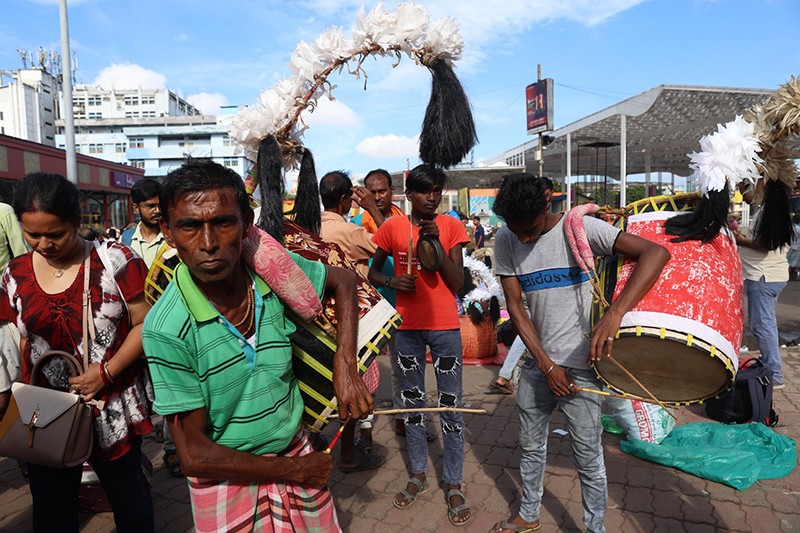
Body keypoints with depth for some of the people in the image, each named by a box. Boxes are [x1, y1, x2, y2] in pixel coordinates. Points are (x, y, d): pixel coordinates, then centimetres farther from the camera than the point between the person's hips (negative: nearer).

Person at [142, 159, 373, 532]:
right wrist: (294, 469, -11)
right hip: (228, 483, -3)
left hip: (297, 452, 4)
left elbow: (343, 281, 2)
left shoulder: (272, 268, -16)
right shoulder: (166, 329, -25)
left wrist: (345, 366, -9)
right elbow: (194, 455, -19)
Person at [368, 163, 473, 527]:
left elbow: (457, 283, -7)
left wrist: (437, 243, -18)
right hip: (407, 327, 2)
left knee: (450, 406, 5)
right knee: (412, 402, 14)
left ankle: (453, 484, 22)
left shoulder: (451, 227, -3)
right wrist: (391, 281, -13)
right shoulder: (392, 228, -1)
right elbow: (373, 272, 8)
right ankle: (418, 474, 33)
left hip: (445, 327, -1)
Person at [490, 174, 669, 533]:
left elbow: (656, 253, -24)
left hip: (580, 365, -4)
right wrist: (546, 365, -9)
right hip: (536, 364, 5)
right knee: (530, 445, 20)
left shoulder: (581, 229, -16)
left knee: (588, 457, 8)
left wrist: (614, 314, -37)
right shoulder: (506, 241, -4)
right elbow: (515, 306, -3)